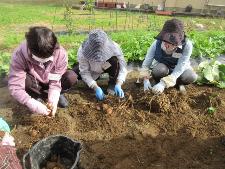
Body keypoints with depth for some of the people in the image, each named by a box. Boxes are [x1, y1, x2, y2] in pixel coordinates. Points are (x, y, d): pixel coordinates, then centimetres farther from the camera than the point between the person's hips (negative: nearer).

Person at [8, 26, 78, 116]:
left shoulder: (61, 53, -30)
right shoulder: (20, 55, -33)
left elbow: (55, 81, -23)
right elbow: (15, 87, -35)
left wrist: (53, 100, -37)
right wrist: (34, 105, -46)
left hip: (50, 82, 1)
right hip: (35, 83, 0)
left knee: (72, 77, -27)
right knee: (22, 80, -34)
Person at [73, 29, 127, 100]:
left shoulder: (113, 47, -33)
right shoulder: (82, 51, -33)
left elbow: (123, 66, -29)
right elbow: (84, 72, -28)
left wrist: (118, 84, -41)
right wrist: (96, 88, -38)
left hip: (107, 67, 0)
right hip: (92, 71, 0)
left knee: (115, 60, -34)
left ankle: (112, 83, -9)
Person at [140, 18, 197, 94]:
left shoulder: (187, 45, -30)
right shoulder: (157, 43, -27)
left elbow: (180, 67, -33)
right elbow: (146, 63, -19)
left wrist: (163, 83, -42)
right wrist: (146, 80, -30)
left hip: (179, 70, 0)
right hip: (162, 67, 0)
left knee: (191, 77, -31)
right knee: (158, 70, -35)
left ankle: (179, 82, 2)